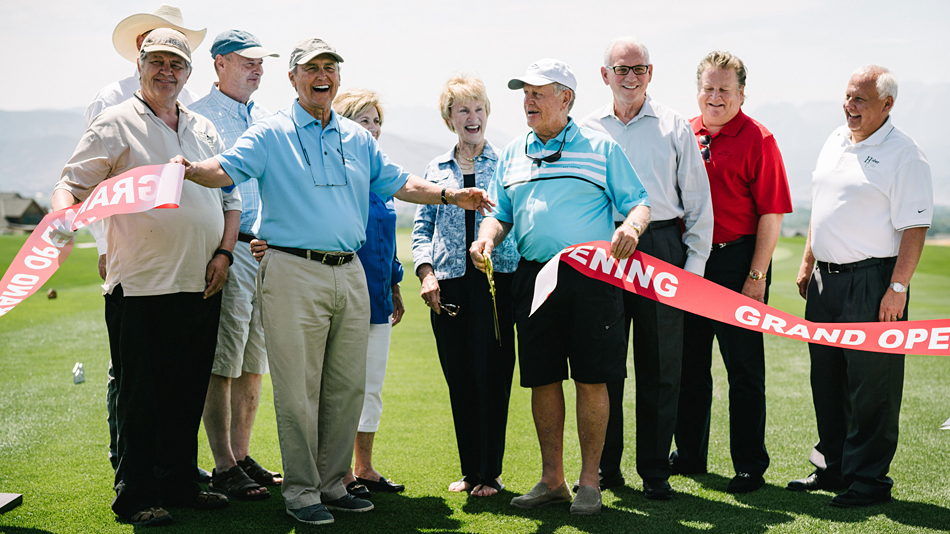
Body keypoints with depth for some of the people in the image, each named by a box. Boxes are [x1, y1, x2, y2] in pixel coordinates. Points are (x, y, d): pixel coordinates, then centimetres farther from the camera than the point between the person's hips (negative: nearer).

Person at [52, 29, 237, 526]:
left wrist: (223, 251, 6)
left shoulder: (204, 129, 16)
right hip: (141, 286, -5)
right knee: (141, 396, 0)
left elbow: (229, 196, 20)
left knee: (189, 393, 11)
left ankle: (179, 482, 24)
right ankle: (136, 495, 11)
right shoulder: (116, 123, 0)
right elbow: (71, 185, -6)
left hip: (201, 285, 5)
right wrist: (64, 215, -28)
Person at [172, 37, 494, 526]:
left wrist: (450, 195, 6)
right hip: (293, 272, -5)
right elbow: (227, 169, -11)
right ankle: (301, 490, 8)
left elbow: (397, 182, 19)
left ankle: (331, 483, 22)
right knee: (298, 389, -3)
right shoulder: (271, 134, 2)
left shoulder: (358, 138, 17)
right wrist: (192, 169, -33)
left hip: (349, 273, 6)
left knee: (347, 387, 10)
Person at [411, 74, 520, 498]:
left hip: (496, 280, -3)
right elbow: (422, 227, 14)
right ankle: (470, 470, 17)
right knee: (458, 379, 5)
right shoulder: (436, 170, 15)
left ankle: (491, 473, 7)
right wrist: (426, 272, -1)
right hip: (449, 285, 3)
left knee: (491, 374, -4)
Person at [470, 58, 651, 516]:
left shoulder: (601, 147, 5)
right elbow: (500, 214, 18)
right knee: (543, 379, 6)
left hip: (591, 277, -3)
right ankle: (552, 478, 18)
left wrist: (632, 225, -20)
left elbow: (639, 203, 3)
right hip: (534, 277, 4)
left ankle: (589, 480, 11)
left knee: (591, 379, -1)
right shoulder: (512, 155, 17)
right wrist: (488, 236, -4)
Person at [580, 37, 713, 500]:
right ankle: (605, 468, 17)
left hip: (661, 249, -1)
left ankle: (655, 471, 11)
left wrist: (695, 262, 2)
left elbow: (698, 201, 8)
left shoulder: (674, 127, 8)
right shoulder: (587, 130, 11)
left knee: (660, 365, 1)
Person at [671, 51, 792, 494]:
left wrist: (756, 276, -14)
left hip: (737, 263, -5)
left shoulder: (756, 140, -5)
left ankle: (750, 466, 12)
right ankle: (689, 454, 26)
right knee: (689, 363, 13)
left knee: (744, 369, 1)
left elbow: (771, 214, -9)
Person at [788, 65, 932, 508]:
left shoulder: (903, 155, -10)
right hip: (825, 279, 8)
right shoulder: (835, 142, 13)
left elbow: (914, 228, -15)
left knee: (871, 386, -1)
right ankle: (833, 468, 27)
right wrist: (808, 263, 18)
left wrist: (898, 288, -19)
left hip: (872, 281, -8)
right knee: (826, 378, 14)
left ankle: (869, 479, 10)